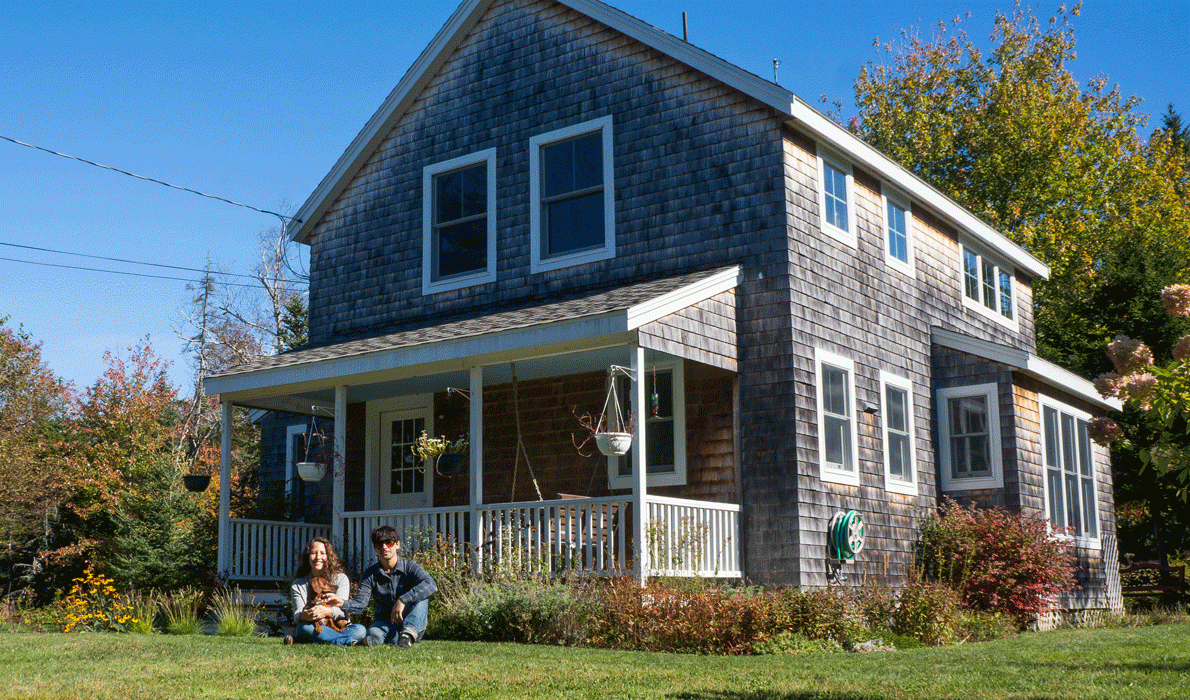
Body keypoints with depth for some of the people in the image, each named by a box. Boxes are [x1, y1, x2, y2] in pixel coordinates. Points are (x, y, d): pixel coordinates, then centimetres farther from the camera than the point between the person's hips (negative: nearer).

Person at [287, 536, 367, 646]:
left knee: (360, 630, -28)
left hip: (336, 626, 1)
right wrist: (304, 616, -33)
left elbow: (342, 609, -9)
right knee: (303, 627, -35)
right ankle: (348, 641, -38)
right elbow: (297, 615, -7)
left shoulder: (341, 578, 5)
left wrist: (327, 611, -32)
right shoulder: (298, 585, 6)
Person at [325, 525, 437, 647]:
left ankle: (408, 633, -44)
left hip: (414, 623, -1)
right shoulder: (370, 574, 6)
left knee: (420, 596, -32)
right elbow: (360, 602, -6)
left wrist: (402, 601, -35)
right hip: (385, 622, 1)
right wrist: (343, 604, -30)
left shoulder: (410, 567, -5)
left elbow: (431, 585, -26)